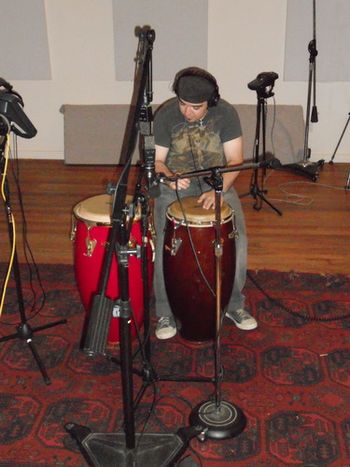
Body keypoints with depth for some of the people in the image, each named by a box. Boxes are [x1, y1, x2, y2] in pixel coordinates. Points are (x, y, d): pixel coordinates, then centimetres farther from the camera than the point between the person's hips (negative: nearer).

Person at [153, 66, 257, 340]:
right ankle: (165, 313, -5)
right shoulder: (165, 115, -10)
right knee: (166, 242, -23)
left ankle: (234, 304, 3)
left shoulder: (226, 113, -10)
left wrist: (218, 191, -27)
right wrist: (170, 177, -28)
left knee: (237, 237, -20)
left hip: (217, 183, 1)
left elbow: (235, 160, -10)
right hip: (175, 186, 0)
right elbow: (157, 160, -5)